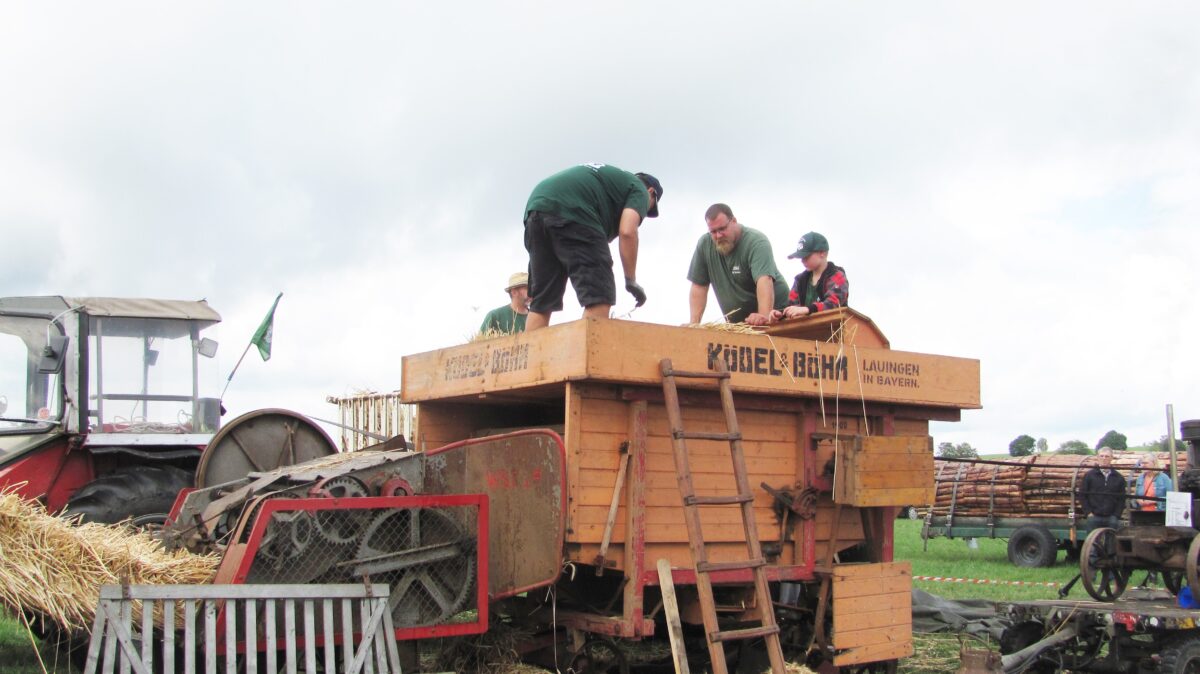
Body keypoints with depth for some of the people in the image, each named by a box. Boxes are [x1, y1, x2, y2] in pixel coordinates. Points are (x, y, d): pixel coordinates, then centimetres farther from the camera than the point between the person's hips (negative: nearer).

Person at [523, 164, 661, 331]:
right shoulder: (639, 190, 17)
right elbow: (627, 232, -1)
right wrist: (631, 281, 6)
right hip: (570, 212, -8)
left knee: (541, 302, 11)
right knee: (598, 298, -6)